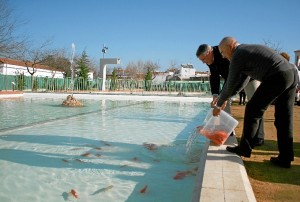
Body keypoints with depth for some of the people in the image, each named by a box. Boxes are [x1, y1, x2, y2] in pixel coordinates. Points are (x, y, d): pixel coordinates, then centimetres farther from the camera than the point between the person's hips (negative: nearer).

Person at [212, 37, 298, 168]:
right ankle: (285, 158, 16)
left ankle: (244, 148, 10)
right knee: (284, 119, 11)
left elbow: (230, 84, 3)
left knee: (253, 110, 2)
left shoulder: (238, 55, 0)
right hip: (293, 73, 9)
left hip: (277, 77, -9)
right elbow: (241, 82, 32)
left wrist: (219, 104, 15)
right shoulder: (249, 50, 28)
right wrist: (223, 98, 32)